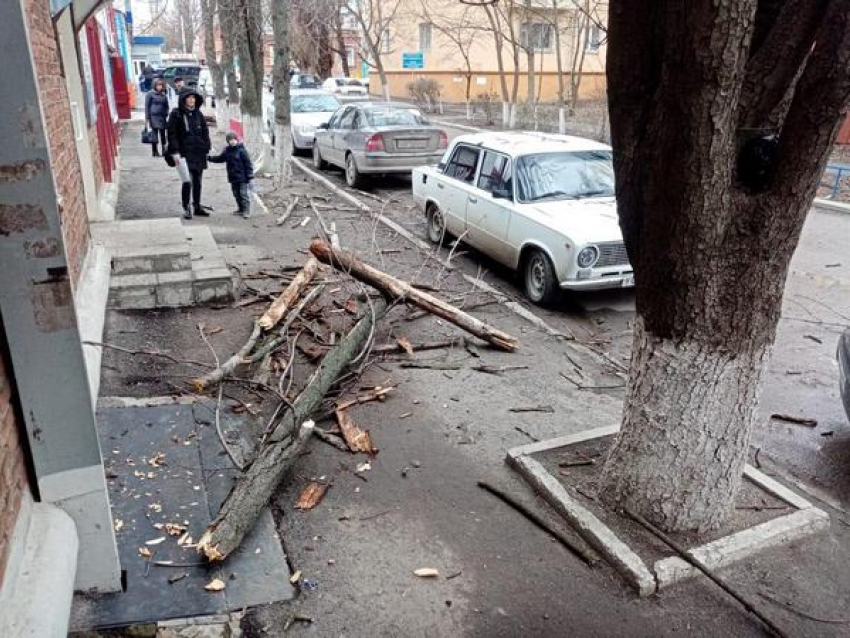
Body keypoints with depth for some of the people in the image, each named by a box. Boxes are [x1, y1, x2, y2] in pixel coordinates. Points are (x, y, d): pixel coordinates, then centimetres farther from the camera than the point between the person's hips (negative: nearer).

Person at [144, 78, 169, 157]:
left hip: (162, 118, 4)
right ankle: (155, 151, 6)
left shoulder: (164, 95, 11)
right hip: (153, 117, -4)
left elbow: (166, 107, 18)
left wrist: (166, 116, 10)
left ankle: (164, 150, 13)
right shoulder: (150, 94, -2)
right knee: (154, 135, -1)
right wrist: (147, 118, -6)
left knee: (163, 135, 6)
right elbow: (147, 106, -2)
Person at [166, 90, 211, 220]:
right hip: (185, 153, -5)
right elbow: (172, 134, -7)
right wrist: (175, 152, -13)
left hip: (199, 153, 5)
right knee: (188, 181, -10)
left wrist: (207, 148, 7)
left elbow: (205, 132, 15)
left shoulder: (198, 114, 10)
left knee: (198, 181, 11)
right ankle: (186, 208, 2)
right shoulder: (176, 114, -4)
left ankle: (197, 206, 23)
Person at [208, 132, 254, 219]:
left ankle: (246, 210, -2)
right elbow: (219, 158, 21)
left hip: (242, 178, -7)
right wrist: (209, 158, 11)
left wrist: (249, 176, -15)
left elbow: (248, 163, -12)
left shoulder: (241, 150, -12)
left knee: (243, 194, -6)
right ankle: (241, 209, 23)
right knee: (236, 194, 13)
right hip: (233, 178, 7)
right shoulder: (227, 151, 8)